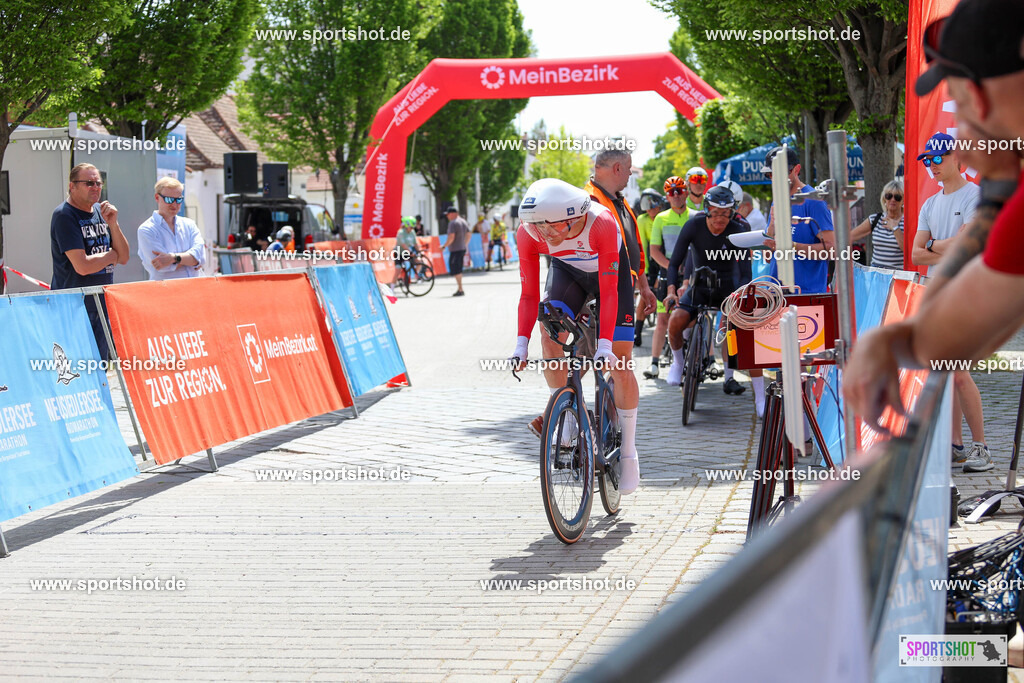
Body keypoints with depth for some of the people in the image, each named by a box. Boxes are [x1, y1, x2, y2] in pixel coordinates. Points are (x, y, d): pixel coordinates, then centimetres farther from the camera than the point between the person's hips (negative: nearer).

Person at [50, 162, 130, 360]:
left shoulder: (100, 211, 12)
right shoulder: (64, 216, -11)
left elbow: (124, 258, 9)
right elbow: (82, 266, -21)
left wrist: (113, 224, -5)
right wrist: (111, 255, -3)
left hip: (102, 306, 7)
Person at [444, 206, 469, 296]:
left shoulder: (453, 223, -14)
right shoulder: (464, 222, 13)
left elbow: (451, 237, -22)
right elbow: (468, 236, 18)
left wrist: (444, 245, -11)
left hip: (455, 250, -9)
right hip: (462, 248, 9)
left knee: (455, 270, -6)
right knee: (459, 269, 17)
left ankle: (460, 290, -9)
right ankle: (459, 288, 21)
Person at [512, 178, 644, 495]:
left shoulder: (602, 224, -39)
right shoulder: (528, 232, -29)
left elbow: (608, 291, -35)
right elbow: (529, 294, -21)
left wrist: (604, 345, -40)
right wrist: (521, 344, -31)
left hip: (609, 270, -3)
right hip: (567, 270, 3)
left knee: (620, 364, -6)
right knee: (550, 336, -25)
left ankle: (629, 452, 7)